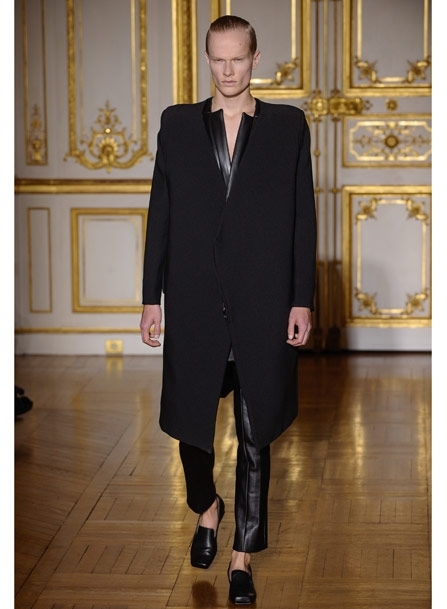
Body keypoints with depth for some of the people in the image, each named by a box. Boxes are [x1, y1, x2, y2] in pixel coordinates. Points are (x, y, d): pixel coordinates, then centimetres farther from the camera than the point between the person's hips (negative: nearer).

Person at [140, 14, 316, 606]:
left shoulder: (288, 126, 3)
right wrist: (152, 297, 3)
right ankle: (207, 507, 39)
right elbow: (161, 215, 6)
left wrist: (302, 300, -2)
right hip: (194, 304, 1)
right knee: (189, 420, 10)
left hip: (262, 305, -1)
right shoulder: (177, 124, 6)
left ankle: (243, 554, 17)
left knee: (255, 434, 5)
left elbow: (303, 217, 2)